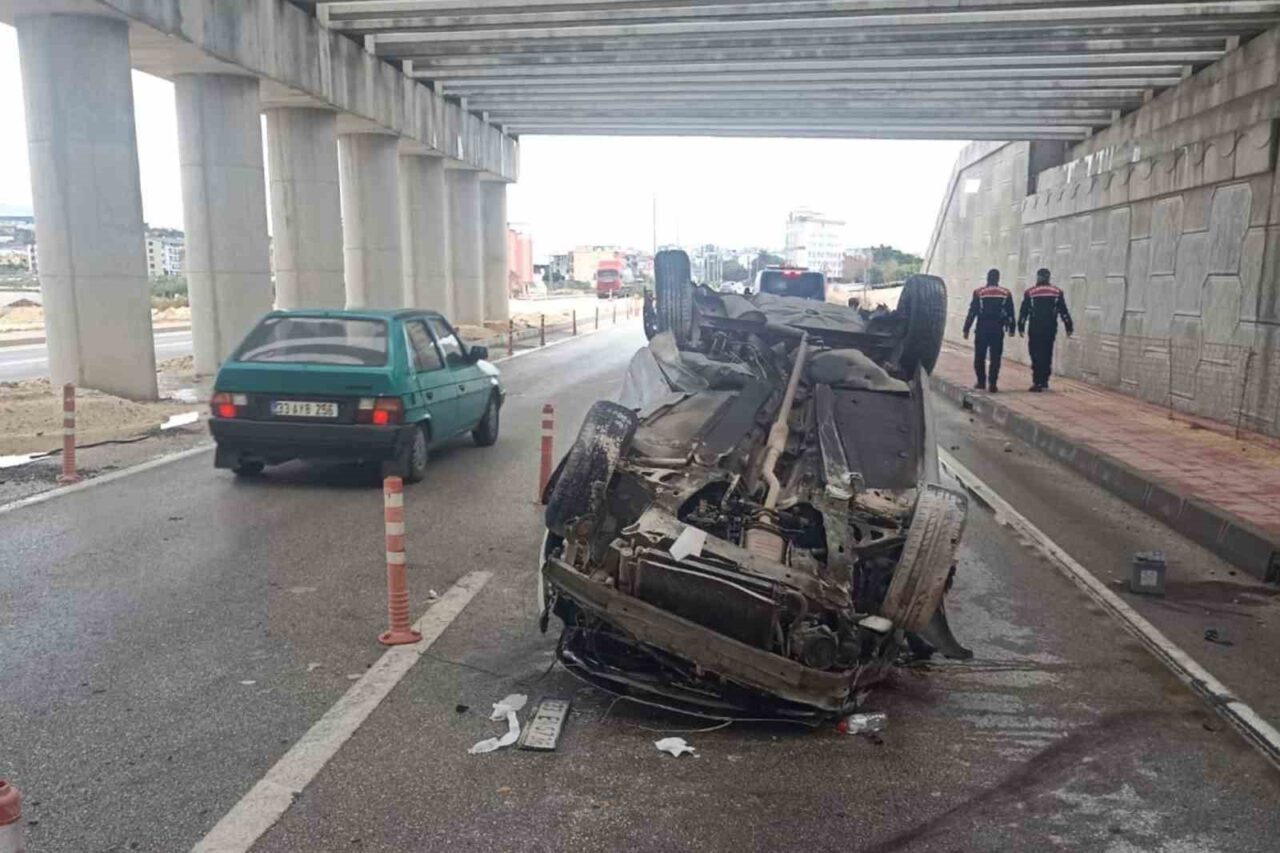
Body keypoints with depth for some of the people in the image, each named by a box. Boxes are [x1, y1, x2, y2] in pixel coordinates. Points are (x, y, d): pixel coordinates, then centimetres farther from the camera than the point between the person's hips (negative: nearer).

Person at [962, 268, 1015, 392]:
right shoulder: (1006, 294, 3)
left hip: (982, 329, -1)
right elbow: (1010, 313, 6)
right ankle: (993, 384, -2)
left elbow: (972, 312, -4)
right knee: (995, 357, 2)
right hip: (998, 329, 1)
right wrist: (1011, 328, 16)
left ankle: (981, 382, 14)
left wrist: (966, 329, 1)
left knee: (979, 357, 11)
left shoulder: (979, 292, -3)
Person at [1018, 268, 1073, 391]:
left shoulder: (1030, 292, -1)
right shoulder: (1057, 292, 5)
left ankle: (1037, 382, -9)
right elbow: (1064, 311, 5)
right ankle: (1044, 382, 15)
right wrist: (1068, 327, 9)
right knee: (1047, 355, 12)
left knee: (1036, 355, -2)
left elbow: (1023, 311, -1)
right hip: (1050, 329, 2)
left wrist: (1021, 327, 5)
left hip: (1035, 329, -2)